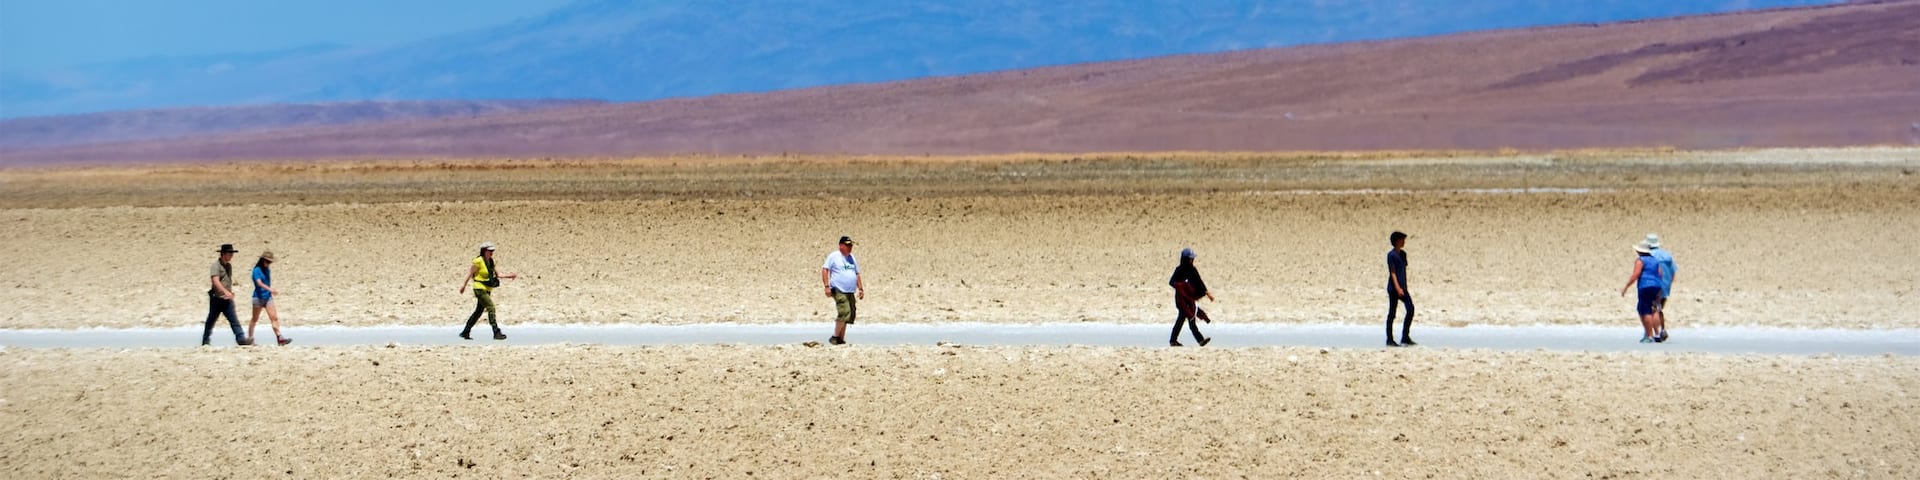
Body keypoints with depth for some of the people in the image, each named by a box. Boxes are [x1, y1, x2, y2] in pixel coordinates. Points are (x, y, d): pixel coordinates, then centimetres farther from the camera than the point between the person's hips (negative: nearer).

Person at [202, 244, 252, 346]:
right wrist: (225, 291, -38)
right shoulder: (216, 266, -13)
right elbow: (215, 281, -26)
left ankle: (241, 339, -17)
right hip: (216, 298, -6)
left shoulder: (229, 266, 13)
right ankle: (205, 341, 20)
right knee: (211, 321, 6)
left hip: (227, 299, 6)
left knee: (234, 320, -7)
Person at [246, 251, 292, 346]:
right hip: (258, 297, -6)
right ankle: (250, 337, 19)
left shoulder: (267, 270, 11)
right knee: (255, 319, 5)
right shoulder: (257, 270, -12)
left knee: (274, 317, -6)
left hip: (268, 297, 6)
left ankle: (279, 338, -13)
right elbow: (259, 283, -25)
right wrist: (270, 289, -36)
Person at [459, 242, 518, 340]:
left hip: (487, 290, 9)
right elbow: (470, 273, -11)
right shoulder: (478, 261, -14)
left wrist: (510, 275, 1)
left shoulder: (490, 261, 9)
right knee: (491, 307, -17)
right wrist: (463, 285, -10)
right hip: (480, 289, -9)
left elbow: (497, 274, 13)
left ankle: (465, 332, 23)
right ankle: (496, 333, -18)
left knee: (478, 311, 13)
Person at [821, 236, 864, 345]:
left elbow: (857, 274, 24)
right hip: (839, 291, -7)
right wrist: (827, 286, -15)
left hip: (850, 292, 7)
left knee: (850, 315, 3)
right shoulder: (834, 256, -2)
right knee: (844, 312, -20)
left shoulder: (851, 258, 18)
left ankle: (841, 339, 11)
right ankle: (835, 337, -10)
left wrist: (860, 289, 18)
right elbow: (825, 269, -7)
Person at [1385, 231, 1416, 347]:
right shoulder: (1391, 255, -9)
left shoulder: (1403, 254, 15)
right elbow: (1392, 272, -15)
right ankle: (1389, 340, 4)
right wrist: (1397, 288, -22)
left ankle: (1405, 338, 2)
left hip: (1402, 288, 8)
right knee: (1392, 313, -2)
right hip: (1393, 288, -8)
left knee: (1410, 309, -3)